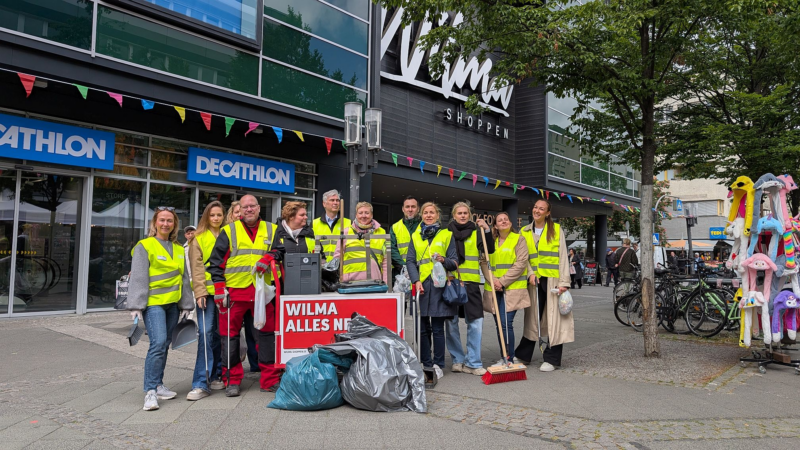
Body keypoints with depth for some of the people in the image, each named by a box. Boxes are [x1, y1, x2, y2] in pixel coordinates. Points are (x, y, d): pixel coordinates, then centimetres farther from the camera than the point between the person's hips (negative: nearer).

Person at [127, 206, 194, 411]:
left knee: (164, 344, 11)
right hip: (153, 302, -6)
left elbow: (184, 278, 18)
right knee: (158, 342, -18)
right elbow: (138, 278, -8)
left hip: (172, 303, 6)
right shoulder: (144, 246, -2)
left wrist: (186, 304, 15)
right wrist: (136, 306, -13)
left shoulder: (179, 249, 15)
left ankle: (158, 385, 24)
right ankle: (150, 391, -13)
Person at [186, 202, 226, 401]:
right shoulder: (199, 238, 4)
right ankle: (201, 383, -6)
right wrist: (199, 291, -11)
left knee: (221, 333, 8)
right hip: (207, 292, -3)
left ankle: (217, 375, 20)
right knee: (206, 333, -8)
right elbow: (196, 267, -2)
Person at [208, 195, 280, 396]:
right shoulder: (229, 231, 7)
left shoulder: (272, 230, 12)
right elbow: (216, 262, 5)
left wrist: (268, 258, -13)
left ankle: (270, 379, 15)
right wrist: (219, 288, -3)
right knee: (230, 335, 3)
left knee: (266, 333, 5)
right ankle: (232, 380, 16)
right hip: (234, 291, -1)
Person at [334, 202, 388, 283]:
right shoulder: (346, 232, 11)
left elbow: (385, 261, 13)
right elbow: (338, 257, 10)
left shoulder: (381, 233, 14)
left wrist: (386, 283, 6)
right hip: (351, 282, -1)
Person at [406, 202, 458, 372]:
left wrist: (444, 260, -16)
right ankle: (425, 363, 17)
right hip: (421, 286, 2)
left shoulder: (447, 235, 8)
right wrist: (416, 281, -6)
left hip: (439, 285, -2)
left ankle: (438, 364, 11)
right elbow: (410, 261, 8)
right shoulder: (415, 236, 14)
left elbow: (455, 261, 6)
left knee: (438, 329, 1)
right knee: (422, 328, 5)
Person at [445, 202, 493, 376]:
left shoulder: (476, 232, 9)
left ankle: (472, 363, 7)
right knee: (451, 323, 4)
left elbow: (489, 250, -2)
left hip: (470, 283, 0)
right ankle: (457, 360, 19)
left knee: (475, 322, -4)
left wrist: (487, 230, -10)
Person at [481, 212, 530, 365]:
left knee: (506, 323, -12)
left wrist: (503, 281, -14)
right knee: (499, 324, 9)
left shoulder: (519, 239, 1)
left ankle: (510, 359, -4)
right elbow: (484, 262, 6)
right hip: (493, 289, 5)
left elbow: (520, 264, -8)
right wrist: (492, 280, -11)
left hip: (512, 288, -5)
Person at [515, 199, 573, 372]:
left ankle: (551, 359, 10)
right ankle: (523, 355, 20)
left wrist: (564, 281, -10)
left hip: (553, 279, -2)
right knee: (532, 317, 9)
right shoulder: (525, 232, 10)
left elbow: (563, 257, -2)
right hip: (534, 280, 2)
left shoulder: (556, 229, 3)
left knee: (554, 318, 0)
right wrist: (530, 274, -9)